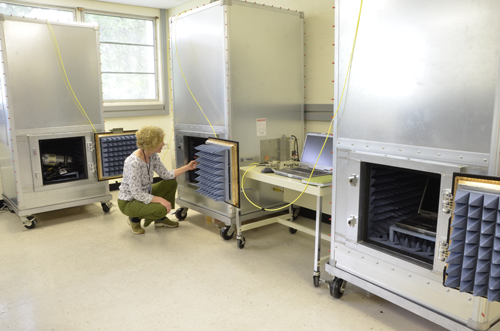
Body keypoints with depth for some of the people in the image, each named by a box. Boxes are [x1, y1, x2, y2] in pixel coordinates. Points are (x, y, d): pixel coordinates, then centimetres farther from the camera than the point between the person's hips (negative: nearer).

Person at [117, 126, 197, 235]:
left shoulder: (153, 156, -6)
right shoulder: (134, 163, -32)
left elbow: (166, 175, 2)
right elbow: (137, 194, -30)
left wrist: (187, 167, -2)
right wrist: (160, 199, -30)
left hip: (145, 194, 9)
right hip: (128, 202, -9)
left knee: (171, 183, 4)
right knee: (161, 209, -29)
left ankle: (160, 219, 15)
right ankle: (135, 218, 0)